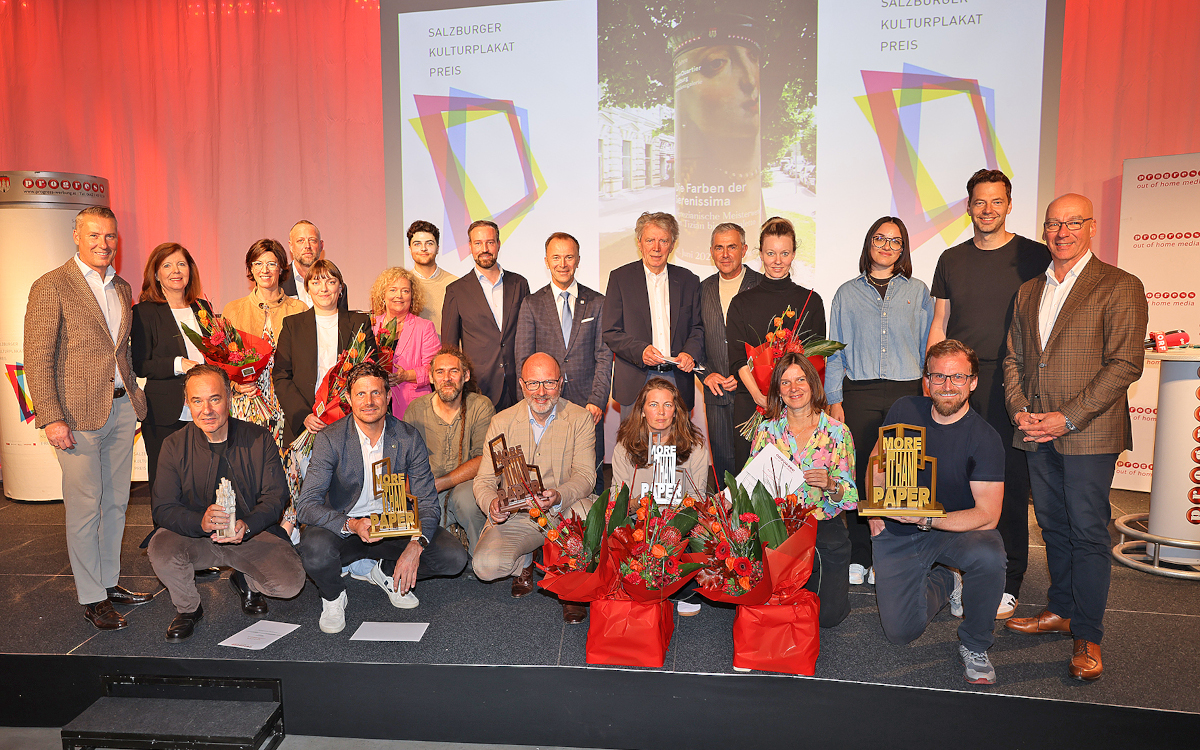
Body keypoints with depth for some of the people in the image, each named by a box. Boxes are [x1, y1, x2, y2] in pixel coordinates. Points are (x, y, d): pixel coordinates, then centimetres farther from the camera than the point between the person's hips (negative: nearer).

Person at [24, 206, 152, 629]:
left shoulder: (122, 288, 13)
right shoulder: (51, 287, -7)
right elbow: (38, 359, -11)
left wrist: (134, 396, 12)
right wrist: (50, 418, -16)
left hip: (122, 409, 6)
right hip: (79, 415, -6)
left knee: (116, 503, 14)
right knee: (85, 508, 2)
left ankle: (109, 581, 28)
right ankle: (91, 597, 15)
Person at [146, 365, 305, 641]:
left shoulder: (260, 439, -6)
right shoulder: (175, 445, -5)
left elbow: (276, 496, -6)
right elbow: (162, 508, -9)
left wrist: (247, 526, -26)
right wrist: (200, 521, -32)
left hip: (252, 533, 0)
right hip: (194, 536, 1)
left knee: (291, 582, -22)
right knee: (161, 552, -32)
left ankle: (245, 581, 17)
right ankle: (188, 608, 3)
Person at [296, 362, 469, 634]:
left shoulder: (408, 437, -7)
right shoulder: (331, 439, -13)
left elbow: (427, 501, -7)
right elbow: (307, 505, -19)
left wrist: (416, 545, -26)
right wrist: (352, 525, -37)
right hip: (343, 527, -2)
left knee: (454, 558, -16)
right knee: (315, 549, -36)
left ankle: (388, 572, 14)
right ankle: (333, 596, 1)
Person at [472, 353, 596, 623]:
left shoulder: (580, 419, -4)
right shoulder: (502, 422, 0)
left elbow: (585, 476, -12)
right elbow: (484, 480, -3)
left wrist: (558, 497, -35)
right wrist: (492, 505, -28)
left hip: (564, 513, -1)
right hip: (516, 517, 1)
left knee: (586, 508, -36)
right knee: (485, 565, -25)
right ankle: (524, 563, 15)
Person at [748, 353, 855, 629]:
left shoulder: (837, 432, -2)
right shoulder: (768, 429, 2)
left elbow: (850, 497, -3)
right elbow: (749, 484, 4)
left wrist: (830, 485, -24)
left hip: (825, 528, -1)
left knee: (829, 613, -9)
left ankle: (810, 575, 22)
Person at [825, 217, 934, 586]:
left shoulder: (918, 292, 12)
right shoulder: (847, 294, 11)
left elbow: (928, 347, 11)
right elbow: (835, 352, 10)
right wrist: (834, 400, 2)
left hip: (907, 393, 0)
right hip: (860, 393, 0)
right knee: (859, 473, -2)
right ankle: (859, 559, 9)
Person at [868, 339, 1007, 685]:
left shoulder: (984, 439, -16)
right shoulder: (904, 410, -6)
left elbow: (987, 515, -20)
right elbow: (878, 460, 12)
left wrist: (927, 519, -31)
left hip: (957, 529, -2)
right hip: (897, 533, 2)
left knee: (989, 557, -37)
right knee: (901, 631, -4)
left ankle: (974, 645, -7)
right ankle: (944, 582, 29)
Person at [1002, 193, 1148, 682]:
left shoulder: (1120, 288, -4)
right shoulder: (1028, 292, 14)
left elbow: (1125, 364, -11)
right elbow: (1014, 358, 16)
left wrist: (1068, 418, -16)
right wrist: (1020, 410, -1)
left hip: (1089, 433, -5)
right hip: (1037, 432, 5)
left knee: (1088, 531, -1)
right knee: (1053, 526, 14)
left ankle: (1087, 637, 9)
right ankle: (1060, 610, 29)